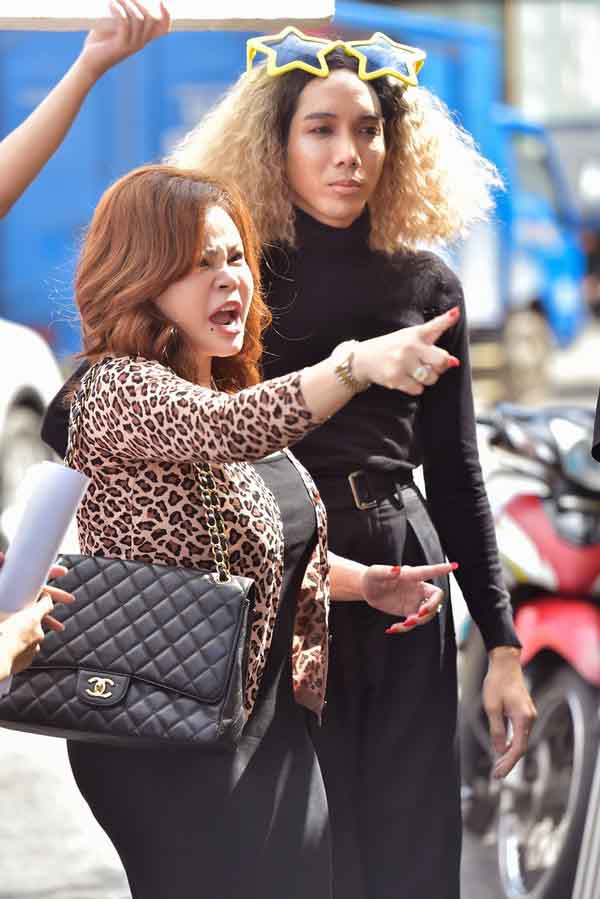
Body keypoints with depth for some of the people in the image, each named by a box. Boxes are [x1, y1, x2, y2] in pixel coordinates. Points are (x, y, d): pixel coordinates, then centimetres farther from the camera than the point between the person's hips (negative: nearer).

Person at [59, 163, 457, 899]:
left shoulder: (230, 384, 12)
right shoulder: (119, 389, -16)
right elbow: (230, 428, -37)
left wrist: (364, 583, 4)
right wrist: (358, 363, -52)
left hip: (273, 721, 9)